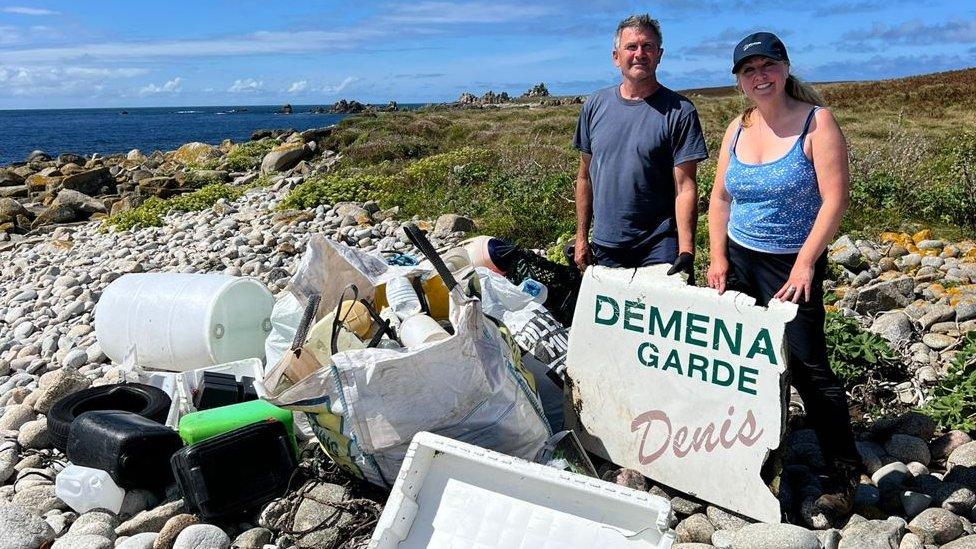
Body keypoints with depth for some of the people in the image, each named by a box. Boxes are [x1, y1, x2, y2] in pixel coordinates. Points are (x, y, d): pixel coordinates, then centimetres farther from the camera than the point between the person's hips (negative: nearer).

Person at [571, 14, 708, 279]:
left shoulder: (679, 111, -7)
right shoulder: (594, 105, 5)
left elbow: (684, 188, -10)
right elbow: (585, 176, 10)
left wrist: (686, 252, -18)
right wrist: (581, 237, 9)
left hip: (660, 248, -3)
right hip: (604, 247, 4)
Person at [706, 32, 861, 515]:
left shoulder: (816, 122, -9)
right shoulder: (737, 128, 7)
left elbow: (835, 199, -15)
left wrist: (805, 264, -19)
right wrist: (718, 258, 1)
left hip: (792, 264, -5)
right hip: (738, 260, 6)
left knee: (807, 366, -6)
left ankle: (844, 470, 9)